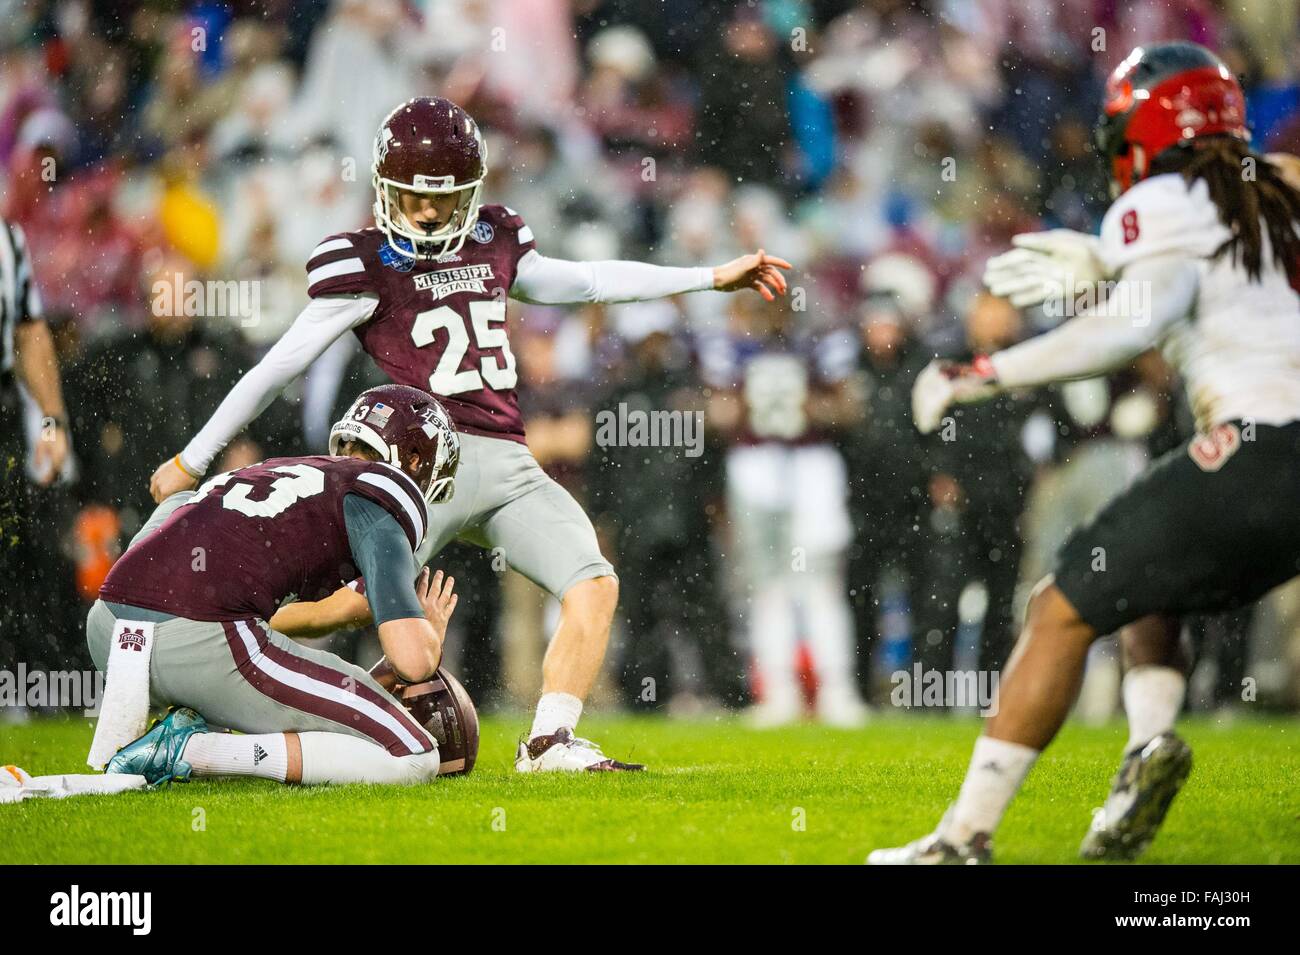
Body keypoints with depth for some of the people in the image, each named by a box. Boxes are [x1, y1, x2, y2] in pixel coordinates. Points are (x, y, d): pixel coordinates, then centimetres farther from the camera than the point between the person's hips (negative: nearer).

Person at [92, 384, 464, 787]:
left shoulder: (267, 470, 33)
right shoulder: (383, 495, 10)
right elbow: (413, 661, -2)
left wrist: (338, 609, 50)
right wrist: (431, 629, 21)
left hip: (108, 633, 7)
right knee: (413, 759, 2)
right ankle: (190, 752, -8)